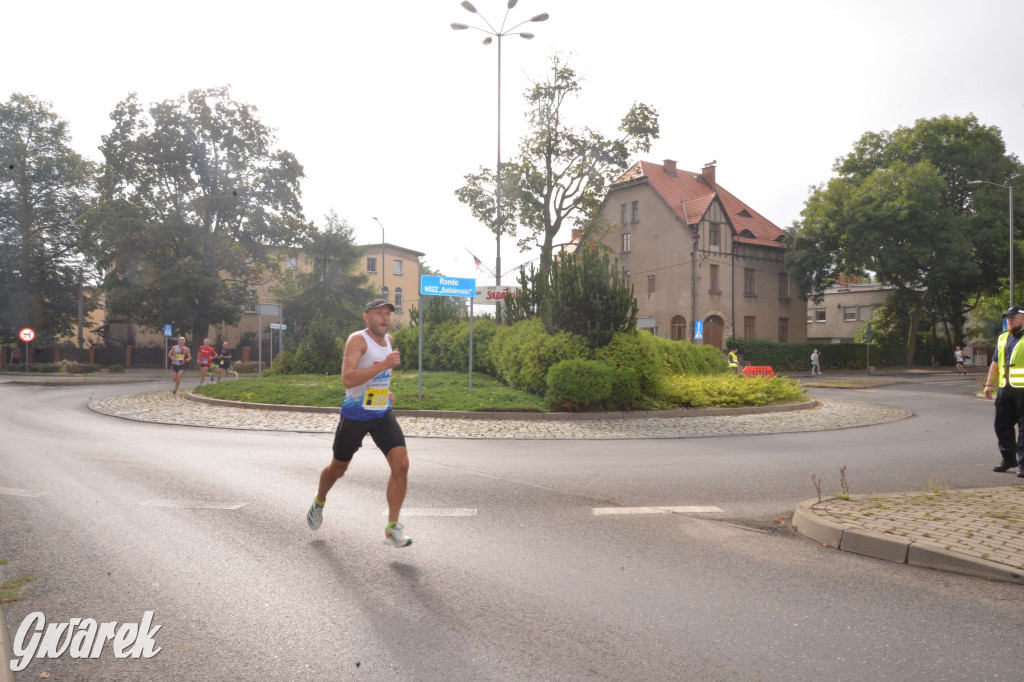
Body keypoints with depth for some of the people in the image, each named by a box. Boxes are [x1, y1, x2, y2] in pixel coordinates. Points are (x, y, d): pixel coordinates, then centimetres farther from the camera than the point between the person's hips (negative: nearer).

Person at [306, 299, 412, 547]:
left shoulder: (387, 339, 7)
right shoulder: (357, 340, -16)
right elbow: (347, 379, -32)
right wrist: (384, 365, -35)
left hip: (383, 414, 5)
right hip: (355, 415, -5)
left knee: (401, 464, -13)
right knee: (338, 468, 15)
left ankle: (393, 526, -3)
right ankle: (318, 503, 47)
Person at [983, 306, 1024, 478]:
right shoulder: (1003, 339, 16)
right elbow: (995, 363, 21)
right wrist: (989, 384, 17)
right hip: (1005, 389, 6)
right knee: (1002, 425, 9)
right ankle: (1008, 459, 22)